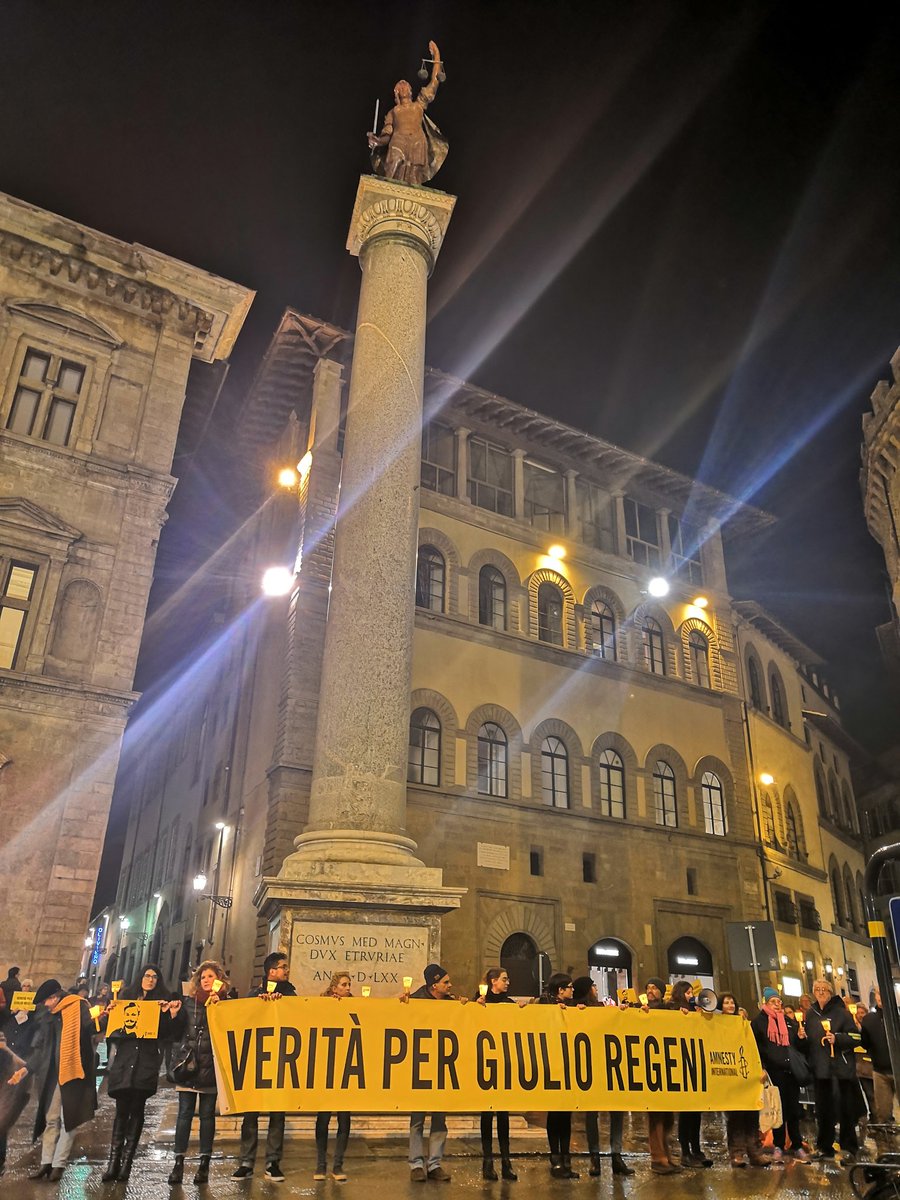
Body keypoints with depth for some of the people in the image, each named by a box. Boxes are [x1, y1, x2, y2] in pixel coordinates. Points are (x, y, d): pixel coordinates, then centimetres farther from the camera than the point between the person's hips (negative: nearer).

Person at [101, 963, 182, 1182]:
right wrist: (109, 1012, -3)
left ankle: (126, 1161, 2)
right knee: (122, 1110, -1)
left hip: (147, 1060, -2)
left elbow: (168, 1033, 3)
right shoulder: (127, 996, 14)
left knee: (136, 1110, -3)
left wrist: (171, 1014, -14)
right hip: (124, 1058, 2)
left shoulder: (164, 1000, 9)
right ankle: (114, 1161, 4)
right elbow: (113, 1026, 15)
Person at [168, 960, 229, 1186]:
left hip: (210, 1066, -2)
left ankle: (204, 1163, 12)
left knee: (207, 1114, 4)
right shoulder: (190, 1002, 10)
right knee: (185, 1113, 2)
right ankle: (178, 1163, 7)